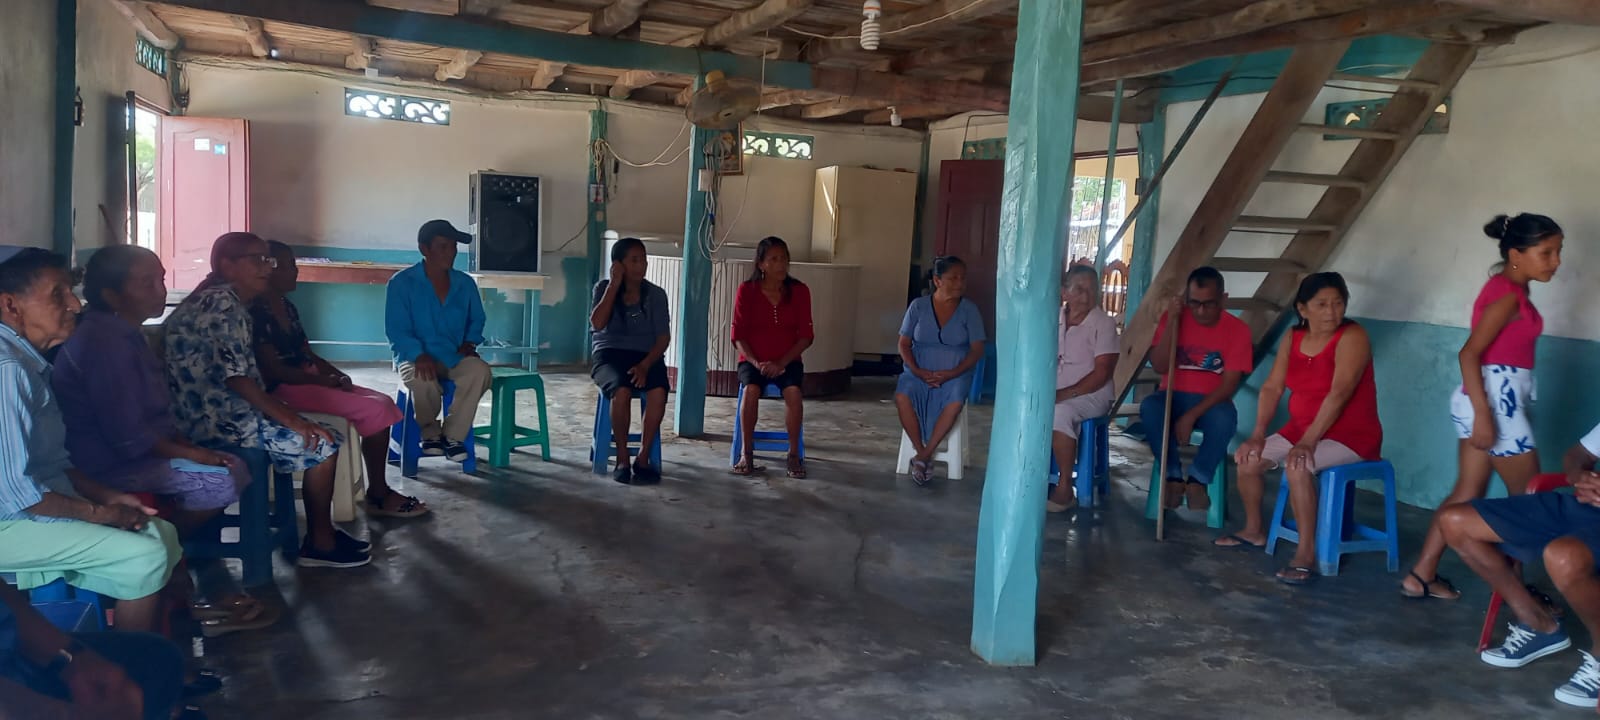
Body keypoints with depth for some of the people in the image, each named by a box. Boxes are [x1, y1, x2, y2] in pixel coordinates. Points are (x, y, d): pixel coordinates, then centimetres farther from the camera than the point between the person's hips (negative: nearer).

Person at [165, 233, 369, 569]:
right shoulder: (222, 302, -16)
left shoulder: (218, 300, 17)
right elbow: (235, 376, -23)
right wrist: (290, 419, -21)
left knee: (316, 431, 17)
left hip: (211, 410, 10)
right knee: (324, 443, -9)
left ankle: (321, 533, 18)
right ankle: (321, 542, 2)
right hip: (216, 417, -10)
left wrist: (288, 412, 10)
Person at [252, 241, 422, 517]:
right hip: (283, 389, -9)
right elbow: (274, 370, -19)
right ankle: (378, 494, -7)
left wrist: (339, 375, 0)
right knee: (373, 411, -18)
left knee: (384, 403, -4)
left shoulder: (287, 307, 15)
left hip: (308, 379, 9)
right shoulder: (256, 313, -14)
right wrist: (324, 380, -14)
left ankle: (380, 490, -4)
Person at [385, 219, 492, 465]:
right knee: (421, 380, -39)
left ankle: (453, 435, -15)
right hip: (416, 356, -3)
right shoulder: (402, 283, -6)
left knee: (480, 371, -31)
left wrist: (469, 343, -2)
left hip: (454, 356, 3)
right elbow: (396, 330, -11)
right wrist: (419, 355, -28)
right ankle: (431, 432, -6)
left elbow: (477, 320, 19)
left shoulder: (465, 283, 7)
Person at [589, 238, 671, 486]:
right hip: (610, 354, -1)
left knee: (658, 391, -33)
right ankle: (622, 459, -18)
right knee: (622, 391, -36)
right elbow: (597, 324, -14)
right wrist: (614, 284, -12)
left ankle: (643, 458, -20)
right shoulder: (604, 288, 3)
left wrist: (645, 365, -19)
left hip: (646, 356, 1)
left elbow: (663, 337, -2)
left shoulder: (656, 294, 5)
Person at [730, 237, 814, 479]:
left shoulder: (799, 290, -1)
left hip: (787, 360, 1)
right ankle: (747, 454, -18)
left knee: (793, 391, -31)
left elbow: (806, 335, -3)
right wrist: (755, 362, -18)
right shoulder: (747, 290, -3)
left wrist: (782, 362, -15)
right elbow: (738, 335, -3)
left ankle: (794, 454, -16)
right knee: (750, 390, -33)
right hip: (752, 359, 0)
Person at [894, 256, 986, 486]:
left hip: (954, 374, -1)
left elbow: (977, 350, -2)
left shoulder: (969, 310, 2)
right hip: (919, 371, 1)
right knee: (902, 396, -31)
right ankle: (922, 454, -16)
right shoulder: (918, 306, 4)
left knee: (955, 401, -34)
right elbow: (904, 344, 3)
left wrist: (952, 373, -17)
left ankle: (923, 457, -21)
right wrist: (917, 371, -14)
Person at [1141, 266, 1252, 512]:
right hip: (1174, 396, 1)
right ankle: (1174, 475, -16)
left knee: (1225, 417, -36)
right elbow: (1159, 366, -11)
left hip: (1211, 402, -1)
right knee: (1149, 407, -32)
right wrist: (1172, 321, -18)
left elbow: (1229, 385, -12)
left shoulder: (1237, 329, -7)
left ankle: (1197, 479, -14)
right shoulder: (1174, 318, -2)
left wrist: (1191, 416, -24)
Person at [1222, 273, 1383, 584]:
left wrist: (1309, 441, -33)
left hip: (1350, 435, -7)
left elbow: (1339, 394, -27)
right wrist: (1258, 435, -10)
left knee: (1297, 465, -33)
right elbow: (1272, 388, 0)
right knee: (1247, 459, -3)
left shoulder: (1352, 337, -18)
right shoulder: (1292, 338, 3)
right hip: (1300, 428, 7)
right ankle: (1253, 531, 19)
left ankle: (1306, 553, -25)